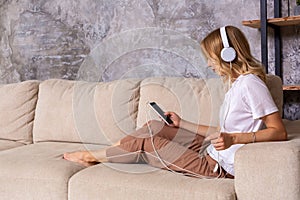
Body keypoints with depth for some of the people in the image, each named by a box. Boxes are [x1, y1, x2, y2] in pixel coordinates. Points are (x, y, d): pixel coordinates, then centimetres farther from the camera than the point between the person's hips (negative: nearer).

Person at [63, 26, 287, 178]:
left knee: (144, 143, -5)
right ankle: (101, 154, 14)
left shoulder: (250, 83, -17)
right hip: (212, 153, 9)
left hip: (218, 167, -9)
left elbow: (279, 132, -21)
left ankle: (92, 156, 16)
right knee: (153, 126, 5)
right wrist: (182, 124, 16)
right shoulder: (237, 84, 12)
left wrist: (234, 138, -32)